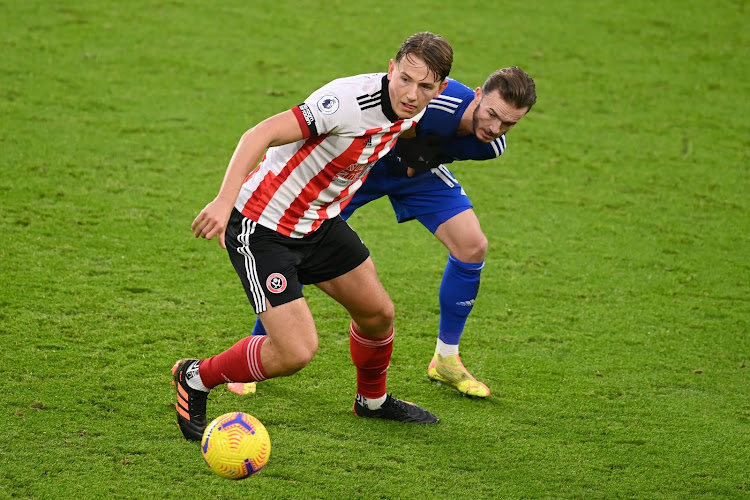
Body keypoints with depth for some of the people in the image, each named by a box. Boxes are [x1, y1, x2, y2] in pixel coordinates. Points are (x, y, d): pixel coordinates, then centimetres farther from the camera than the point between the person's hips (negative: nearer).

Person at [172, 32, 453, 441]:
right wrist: (225, 202, -45)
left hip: (321, 221, 8)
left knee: (377, 312, 16)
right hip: (263, 229, -8)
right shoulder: (349, 101, -32)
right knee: (296, 352, -13)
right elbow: (261, 134, -36)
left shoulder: (413, 111, -6)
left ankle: (372, 400, 46)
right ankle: (195, 379, 11)